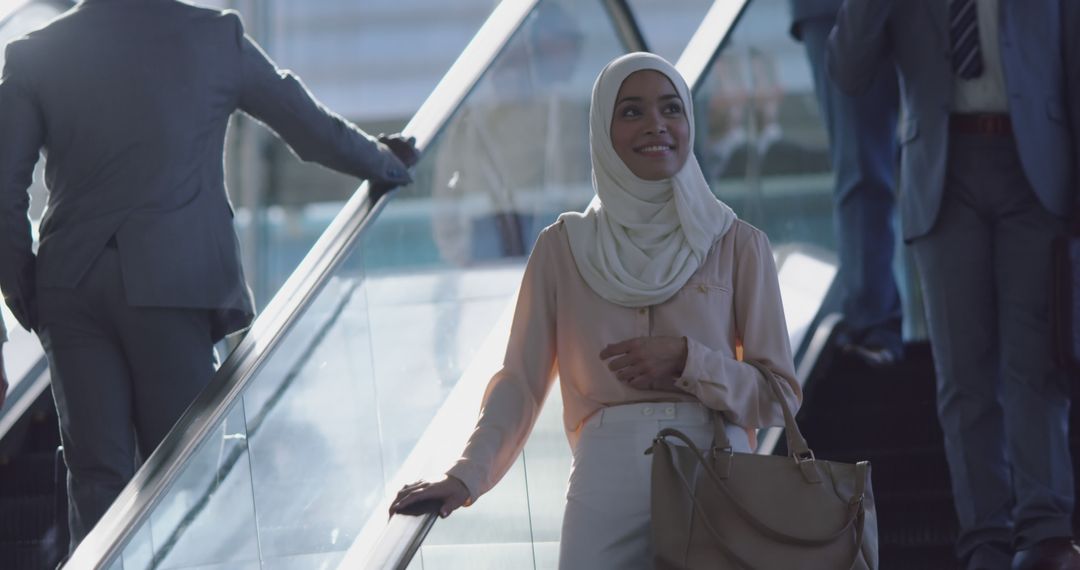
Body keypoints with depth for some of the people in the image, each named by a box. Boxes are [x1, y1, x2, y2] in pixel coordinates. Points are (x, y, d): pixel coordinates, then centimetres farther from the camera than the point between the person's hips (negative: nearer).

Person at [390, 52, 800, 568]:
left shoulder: (737, 245, 6)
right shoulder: (563, 248, 9)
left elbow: (779, 398, 4)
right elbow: (520, 382, 5)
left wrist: (688, 361, -11)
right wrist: (466, 476, -10)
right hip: (607, 485, 0)